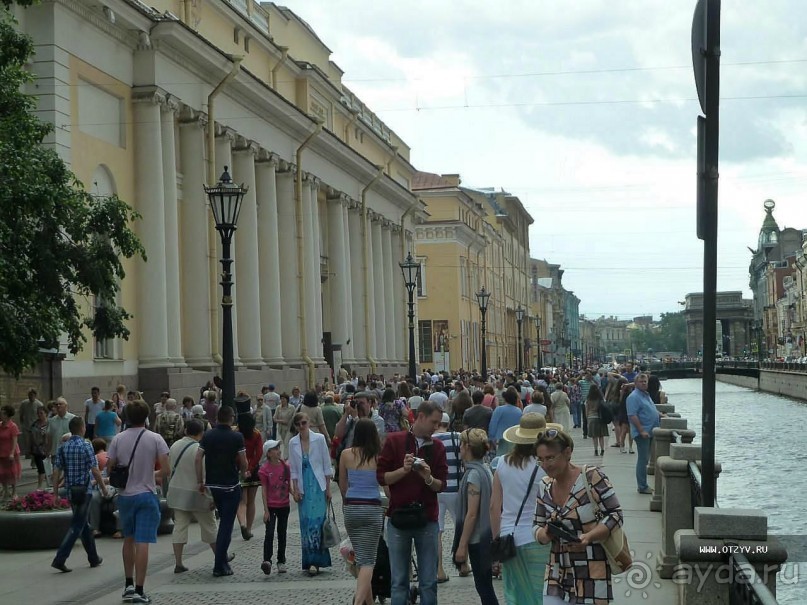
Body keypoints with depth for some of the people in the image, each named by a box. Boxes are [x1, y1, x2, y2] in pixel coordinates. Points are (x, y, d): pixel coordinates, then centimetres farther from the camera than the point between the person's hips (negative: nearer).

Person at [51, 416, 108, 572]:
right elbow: (95, 471, -14)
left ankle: (94, 558, 26)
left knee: (85, 524, 17)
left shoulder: (63, 447, 4)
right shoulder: (86, 446, -12)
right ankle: (60, 559, -12)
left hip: (70, 490, 6)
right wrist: (103, 487, -2)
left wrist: (55, 491, 5)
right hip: (83, 489, -6)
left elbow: (57, 471, 1)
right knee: (77, 526, -3)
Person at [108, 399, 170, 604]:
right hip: (146, 495, -3)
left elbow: (110, 468, 1)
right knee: (142, 544, -4)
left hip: (125, 495, 3)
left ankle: (129, 584, 23)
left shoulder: (118, 439, -1)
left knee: (128, 540, 20)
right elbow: (165, 470, -12)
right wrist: (162, 480, 9)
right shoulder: (155, 439, -8)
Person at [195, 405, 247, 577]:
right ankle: (220, 566, -5)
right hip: (230, 485, -5)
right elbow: (243, 463, -8)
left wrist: (200, 482, 3)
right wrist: (242, 470, 14)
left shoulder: (207, 436, 2)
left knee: (223, 520, 24)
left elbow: (198, 459, -3)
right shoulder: (236, 437, -10)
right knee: (226, 525, -2)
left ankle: (222, 556, 32)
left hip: (212, 484, 5)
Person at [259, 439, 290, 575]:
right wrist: (266, 510, -10)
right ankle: (267, 560, -19)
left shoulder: (285, 466, 2)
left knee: (282, 534, 11)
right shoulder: (265, 469, -9)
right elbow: (264, 490, -8)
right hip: (271, 506, -4)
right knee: (269, 533, -13)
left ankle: (281, 562, 19)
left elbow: (289, 485, 9)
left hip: (284, 505, 4)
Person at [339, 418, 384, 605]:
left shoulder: (346, 455, 0)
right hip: (373, 509, -3)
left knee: (361, 558, 16)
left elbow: (342, 485, 11)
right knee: (367, 560, -1)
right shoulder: (379, 456, -6)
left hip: (351, 508, 3)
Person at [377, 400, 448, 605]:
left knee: (429, 581, 4)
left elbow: (441, 485, 5)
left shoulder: (437, 447, 7)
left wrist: (428, 478, -15)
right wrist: (404, 469, -17)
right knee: (399, 581, 4)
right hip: (398, 517, -2)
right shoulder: (394, 441, 0)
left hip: (427, 519, 2)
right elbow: (382, 477, -2)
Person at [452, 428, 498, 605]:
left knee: (484, 586, -3)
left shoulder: (474, 474, -18)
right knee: (484, 585, 15)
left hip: (476, 539, -9)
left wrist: (462, 545, -17)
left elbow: (471, 514, -21)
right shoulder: (485, 470, 9)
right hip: (486, 537, 9)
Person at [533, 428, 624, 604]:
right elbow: (537, 526, 13)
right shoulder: (545, 487, 7)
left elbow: (615, 515, -9)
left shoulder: (592, 477, -11)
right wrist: (545, 534, -11)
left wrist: (588, 537, -24)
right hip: (557, 576, 5)